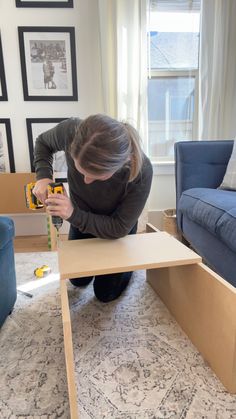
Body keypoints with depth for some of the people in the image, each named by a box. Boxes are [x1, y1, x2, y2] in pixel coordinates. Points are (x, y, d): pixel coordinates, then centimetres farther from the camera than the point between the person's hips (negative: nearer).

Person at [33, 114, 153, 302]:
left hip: (117, 226, -2)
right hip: (82, 216, 3)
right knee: (78, 279, 19)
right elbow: (43, 143, -8)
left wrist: (73, 215, -37)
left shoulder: (141, 171, -39)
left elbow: (119, 228, -27)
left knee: (105, 293, 10)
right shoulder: (71, 131, -34)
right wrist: (43, 176, -25)